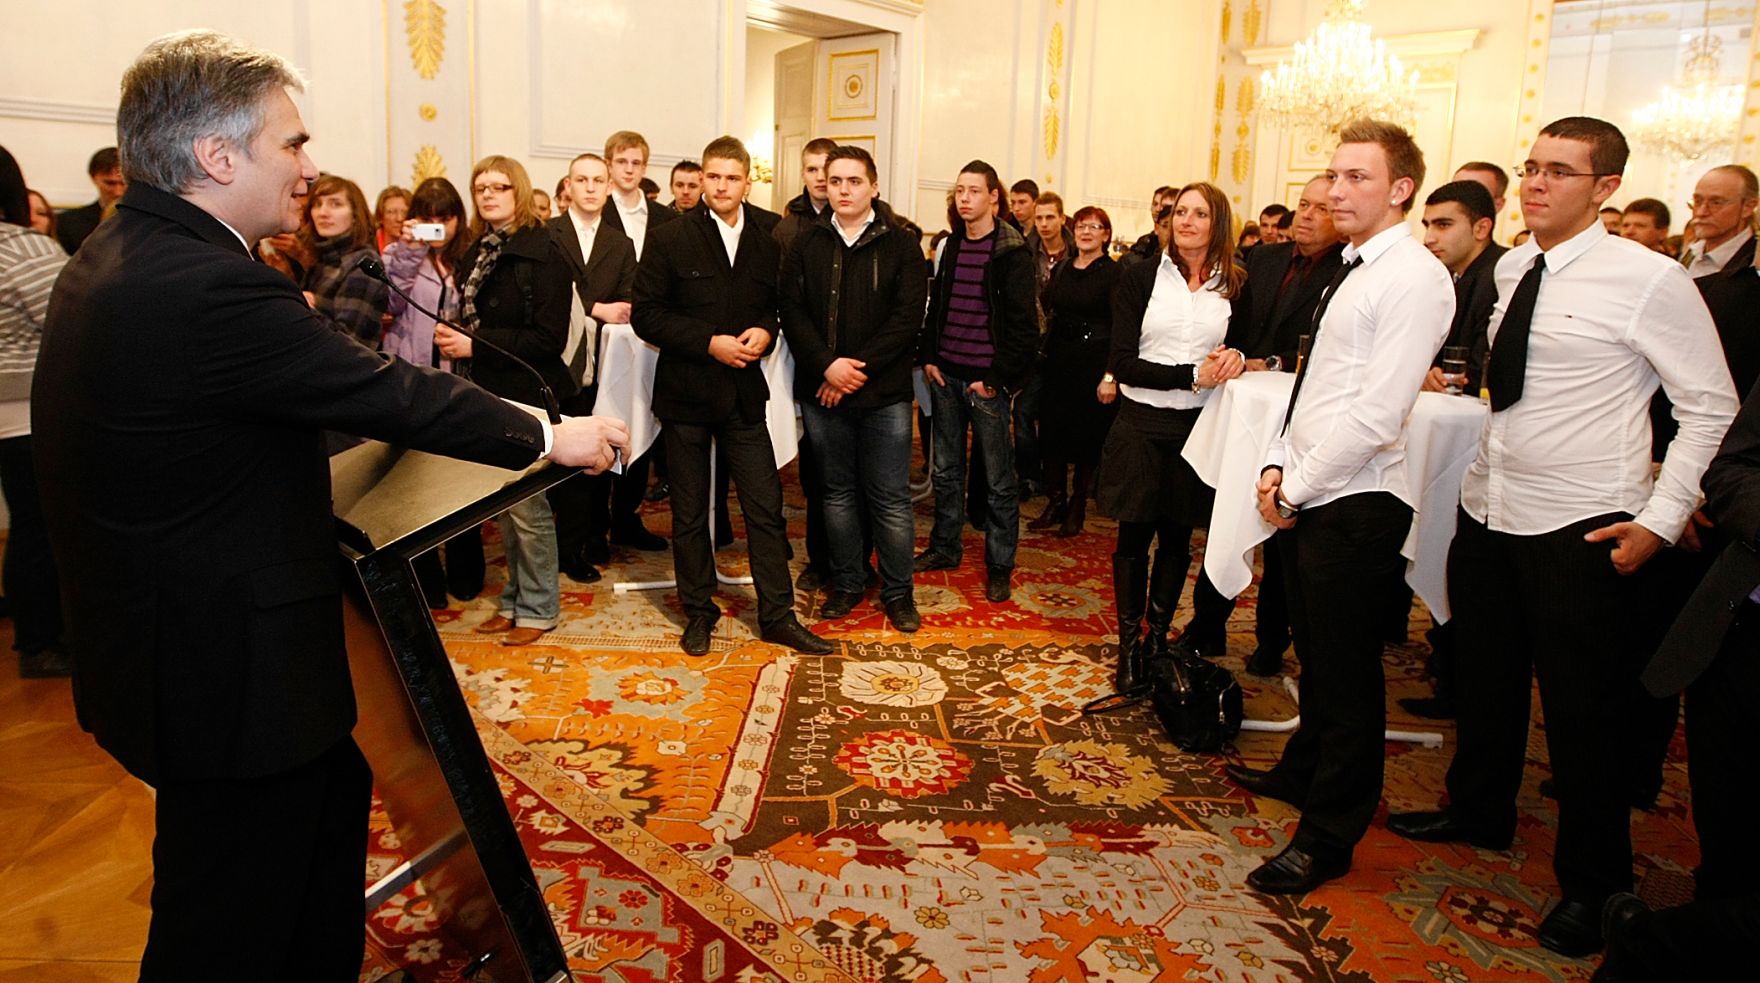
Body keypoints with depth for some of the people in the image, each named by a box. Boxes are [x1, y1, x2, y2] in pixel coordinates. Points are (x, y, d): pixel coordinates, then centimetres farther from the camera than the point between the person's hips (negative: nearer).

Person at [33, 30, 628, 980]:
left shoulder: (114, 254, 7)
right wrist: (549, 436, -8)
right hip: (222, 669, -10)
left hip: (163, 641, 10)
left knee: (333, 791, 25)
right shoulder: (211, 286, -26)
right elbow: (389, 394, -20)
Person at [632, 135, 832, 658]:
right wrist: (709, 342, -17)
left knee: (766, 507, 3)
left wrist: (766, 331, -11)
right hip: (685, 391, -1)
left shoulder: (770, 236, 1)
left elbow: (784, 301, 11)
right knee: (690, 513, 9)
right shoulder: (672, 237, -5)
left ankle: (778, 614, 15)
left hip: (744, 390, 2)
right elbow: (646, 314, -8)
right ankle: (698, 611, 25)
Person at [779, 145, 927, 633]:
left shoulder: (901, 245, 0)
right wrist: (827, 365, -15)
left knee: (891, 498, 3)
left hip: (884, 392, -2)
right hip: (821, 391, 2)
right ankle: (846, 583, 26)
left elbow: (907, 318, -8)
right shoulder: (806, 243, 6)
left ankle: (897, 591, 17)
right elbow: (792, 311, -1)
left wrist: (858, 371, -14)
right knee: (837, 493, 12)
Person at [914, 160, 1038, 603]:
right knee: (945, 470, 15)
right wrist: (928, 358, 6)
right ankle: (945, 547, 29)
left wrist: (997, 378, -13)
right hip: (945, 376, 6)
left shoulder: (1012, 253, -7)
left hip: (987, 382, -6)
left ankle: (999, 566, 12)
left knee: (998, 479, 2)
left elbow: (1023, 324, -11)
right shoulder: (948, 247, 11)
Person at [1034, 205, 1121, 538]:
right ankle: (1055, 502, 18)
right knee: (1052, 432, 6)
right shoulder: (1061, 270, 11)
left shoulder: (1113, 273, -7)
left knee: (1088, 436, 3)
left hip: (1093, 363, -5)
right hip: (1058, 359, 5)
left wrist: (1110, 375, -18)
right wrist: (1042, 356, 5)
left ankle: (1077, 508, 15)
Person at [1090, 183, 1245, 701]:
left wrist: (1235, 359, -9)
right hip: (1142, 423, -2)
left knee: (1177, 537, 10)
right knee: (1135, 536, 5)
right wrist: (1192, 375, -19)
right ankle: (1129, 646, 17)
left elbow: (1242, 348, 15)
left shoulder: (1234, 285, 5)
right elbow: (1123, 363, -9)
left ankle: (1157, 637, 25)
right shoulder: (1140, 278, -2)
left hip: (1198, 425, 2)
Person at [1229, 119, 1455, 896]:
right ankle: (1302, 772, 41)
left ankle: (1327, 838, 16)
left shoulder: (1414, 278, -15)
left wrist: (1297, 489, -14)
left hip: (1355, 505, -9)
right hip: (1303, 496, 9)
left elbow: (1376, 415, -21)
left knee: (1344, 671, 3)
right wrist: (1278, 467, 4)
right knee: (1314, 652, 22)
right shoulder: (1353, 270, 14)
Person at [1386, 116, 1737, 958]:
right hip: (1487, 511, 6)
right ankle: (1478, 812, 43)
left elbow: (1712, 407, -8)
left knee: (1584, 713, 6)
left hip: (1581, 531, -6)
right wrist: (1485, 464, 14)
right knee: (1484, 681, 20)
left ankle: (1592, 885, 25)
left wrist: (1659, 520, -12)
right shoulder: (1510, 268, 7)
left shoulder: (1649, 281, -12)